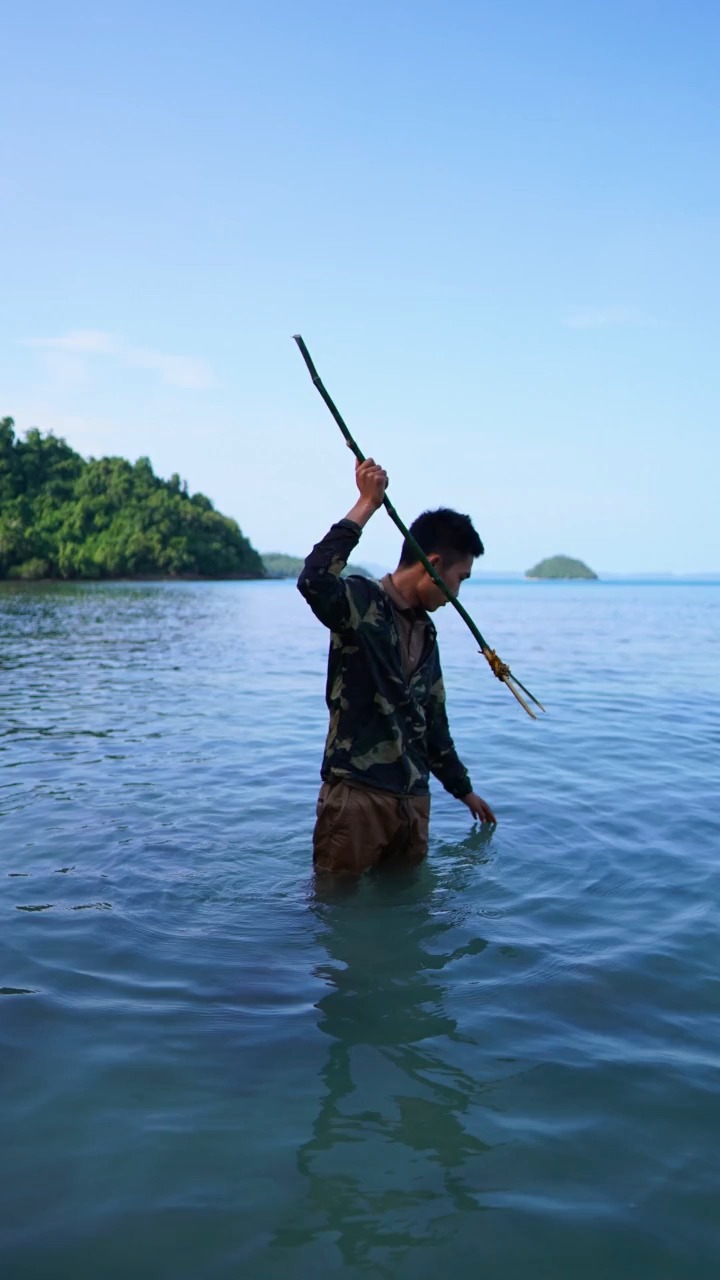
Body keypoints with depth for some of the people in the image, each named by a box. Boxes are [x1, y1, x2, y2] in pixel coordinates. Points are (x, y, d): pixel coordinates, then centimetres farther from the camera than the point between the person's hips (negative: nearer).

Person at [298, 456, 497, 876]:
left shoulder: (426, 631, 17)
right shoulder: (361, 602, -6)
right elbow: (314, 581, -31)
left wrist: (464, 790, 32)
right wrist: (367, 504, -25)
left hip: (413, 800, 8)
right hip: (356, 795, -7)